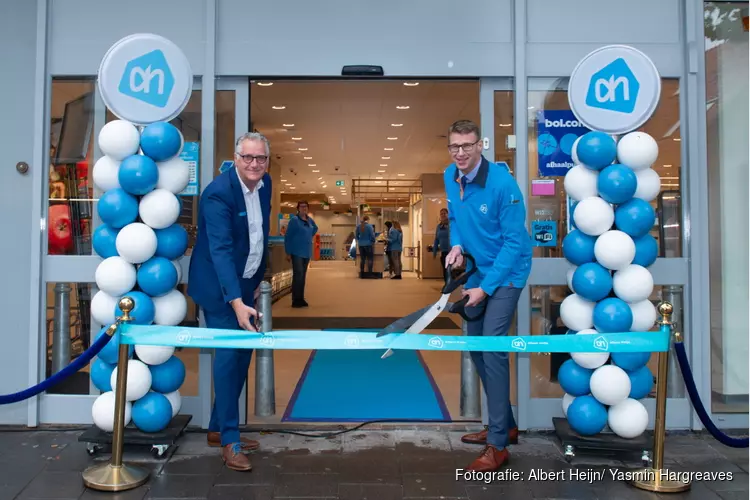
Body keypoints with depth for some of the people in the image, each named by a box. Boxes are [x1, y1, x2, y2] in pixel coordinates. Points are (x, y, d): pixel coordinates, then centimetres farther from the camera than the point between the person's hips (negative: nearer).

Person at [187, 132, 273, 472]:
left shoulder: (264, 183, 0)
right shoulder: (219, 193, -24)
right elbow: (221, 250, -32)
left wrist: (257, 280, 11)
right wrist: (237, 303, -41)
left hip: (245, 283, 8)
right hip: (219, 286, -8)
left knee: (243, 354, 12)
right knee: (229, 355, -7)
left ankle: (217, 429, 27)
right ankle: (229, 440, 7)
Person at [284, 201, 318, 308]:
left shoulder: (310, 220, 9)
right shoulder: (294, 220, -9)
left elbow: (315, 228, 33)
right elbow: (287, 237, -10)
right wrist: (288, 252, -13)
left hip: (307, 252, 7)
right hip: (297, 252, -7)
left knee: (303, 276, 10)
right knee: (298, 275, -11)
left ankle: (301, 299, 16)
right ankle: (295, 300, -6)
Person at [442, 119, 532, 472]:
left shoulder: (502, 183, -22)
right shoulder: (450, 177, -2)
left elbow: (515, 242, -21)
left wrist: (486, 287, -22)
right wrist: (456, 246, -7)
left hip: (505, 274, -8)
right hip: (476, 273, 8)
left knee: (493, 349, -14)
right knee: (477, 349, 13)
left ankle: (498, 445, -2)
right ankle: (505, 425, 29)